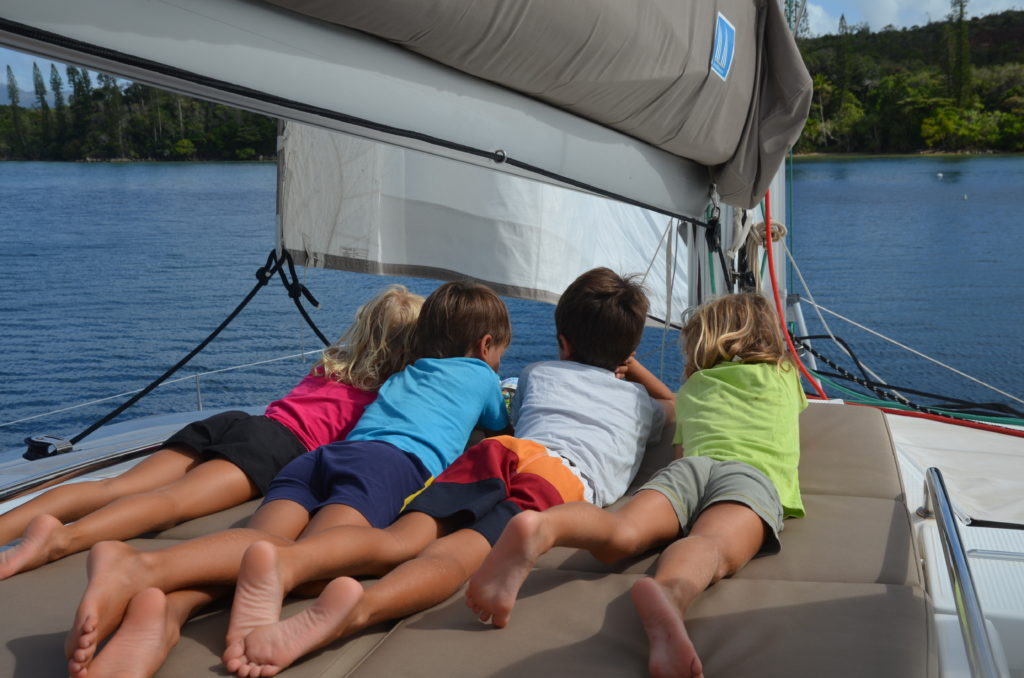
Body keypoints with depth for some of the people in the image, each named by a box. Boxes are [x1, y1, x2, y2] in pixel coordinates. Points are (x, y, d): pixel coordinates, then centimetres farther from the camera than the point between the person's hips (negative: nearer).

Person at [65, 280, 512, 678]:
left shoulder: (400, 376, 42)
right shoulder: (480, 375, 30)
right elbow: (501, 430, 50)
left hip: (319, 455, 6)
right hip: (396, 460, -6)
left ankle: (161, 609, -56)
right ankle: (143, 566, -55)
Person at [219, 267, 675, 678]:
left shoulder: (537, 374, 39)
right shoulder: (641, 400, 37)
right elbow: (674, 406, 62)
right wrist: (629, 362, 70)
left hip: (504, 447, 2)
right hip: (568, 477, -2)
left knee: (399, 539, -19)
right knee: (457, 554, -28)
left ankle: (286, 562, -50)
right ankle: (359, 608, -58)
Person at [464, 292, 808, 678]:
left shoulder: (692, 387, 36)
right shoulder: (784, 375, 37)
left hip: (690, 466, 2)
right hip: (754, 474, -2)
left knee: (619, 533, -25)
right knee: (711, 546, -34)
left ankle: (539, 529, -58)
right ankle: (668, 593, -69)